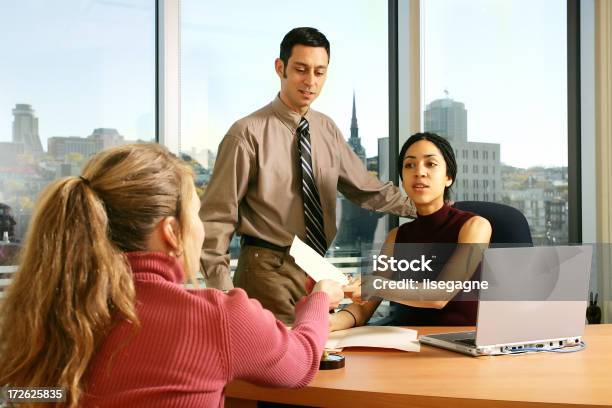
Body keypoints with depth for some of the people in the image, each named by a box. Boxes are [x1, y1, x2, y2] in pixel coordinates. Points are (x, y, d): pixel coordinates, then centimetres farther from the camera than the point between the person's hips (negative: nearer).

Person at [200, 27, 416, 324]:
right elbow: (216, 218, -10)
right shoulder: (248, 133, -11)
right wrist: (223, 291, -16)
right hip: (268, 273, -6)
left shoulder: (327, 130, 7)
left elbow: (368, 188, 14)